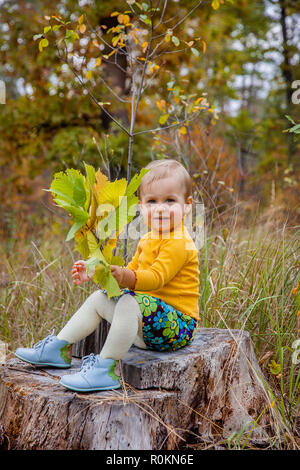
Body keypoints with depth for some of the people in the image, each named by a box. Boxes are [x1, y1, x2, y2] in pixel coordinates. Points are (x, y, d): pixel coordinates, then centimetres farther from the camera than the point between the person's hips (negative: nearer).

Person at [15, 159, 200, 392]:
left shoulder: (179, 243, -18)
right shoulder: (148, 240, 15)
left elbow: (155, 278, -30)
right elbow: (131, 272, 23)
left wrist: (124, 276, -46)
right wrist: (94, 273, 12)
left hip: (176, 324, -10)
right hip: (146, 320, 10)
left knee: (129, 303, -35)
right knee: (99, 298, 12)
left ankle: (105, 368, -30)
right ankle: (59, 348, 17)